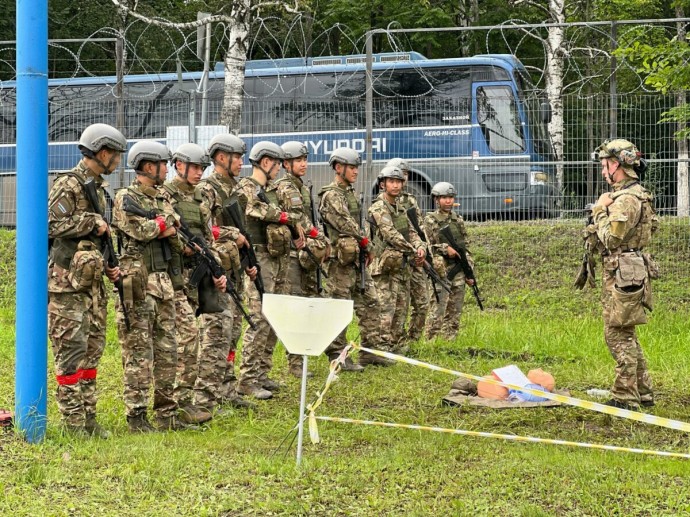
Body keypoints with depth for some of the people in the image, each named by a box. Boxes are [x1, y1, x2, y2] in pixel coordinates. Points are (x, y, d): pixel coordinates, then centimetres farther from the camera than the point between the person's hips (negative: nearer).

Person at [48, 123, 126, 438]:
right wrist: (92, 222, -17)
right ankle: (73, 421, -4)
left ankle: (88, 417, 14)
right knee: (71, 352, -7)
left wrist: (107, 268, 12)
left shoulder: (98, 186, 16)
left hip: (91, 281, 9)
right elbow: (51, 225, -19)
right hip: (66, 283, -9)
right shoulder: (68, 185, -11)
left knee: (92, 349, 9)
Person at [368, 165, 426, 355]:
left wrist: (420, 247, -8)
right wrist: (412, 251, -18)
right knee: (386, 307, -11)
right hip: (386, 266, -9)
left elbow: (411, 232, 13)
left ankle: (398, 347, 18)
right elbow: (391, 235, -20)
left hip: (402, 264, 9)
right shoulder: (379, 208, -11)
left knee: (401, 307, 11)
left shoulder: (400, 208, 16)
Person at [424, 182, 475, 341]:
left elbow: (466, 248, 16)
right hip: (441, 270, -6)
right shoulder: (430, 221, -2)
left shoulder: (458, 220, 14)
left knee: (455, 311, 7)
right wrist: (445, 248, -17)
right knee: (438, 310, -10)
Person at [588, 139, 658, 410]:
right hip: (624, 273, 11)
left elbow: (611, 238, -20)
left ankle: (625, 397, -4)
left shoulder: (626, 199, -18)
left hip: (622, 274, -11)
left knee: (618, 334, -7)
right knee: (626, 335, 16)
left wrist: (600, 211, -7)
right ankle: (643, 392, 21)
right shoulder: (637, 195, 15)